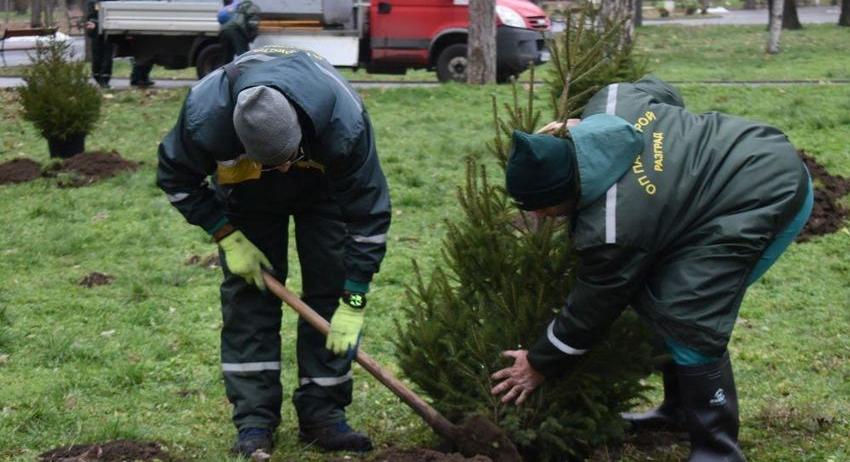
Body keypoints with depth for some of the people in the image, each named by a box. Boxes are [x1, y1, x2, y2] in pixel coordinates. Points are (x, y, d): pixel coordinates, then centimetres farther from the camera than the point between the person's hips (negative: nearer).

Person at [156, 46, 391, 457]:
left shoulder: (343, 121, -43)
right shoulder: (205, 117, -40)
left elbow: (368, 212, -31)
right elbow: (176, 179, -16)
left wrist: (353, 306, -29)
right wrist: (228, 238, -21)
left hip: (322, 189, 0)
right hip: (246, 194, 1)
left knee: (330, 291, -10)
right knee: (248, 296, -8)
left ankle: (322, 413, -1)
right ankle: (254, 420, -1)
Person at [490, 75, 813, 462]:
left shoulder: (610, 229, -27)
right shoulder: (605, 106, -8)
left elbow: (591, 310, -11)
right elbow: (661, 90, 15)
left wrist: (539, 366, 5)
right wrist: (575, 135, 9)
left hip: (768, 199, -11)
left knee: (689, 320, -14)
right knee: (663, 295, 16)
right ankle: (681, 409, 31)